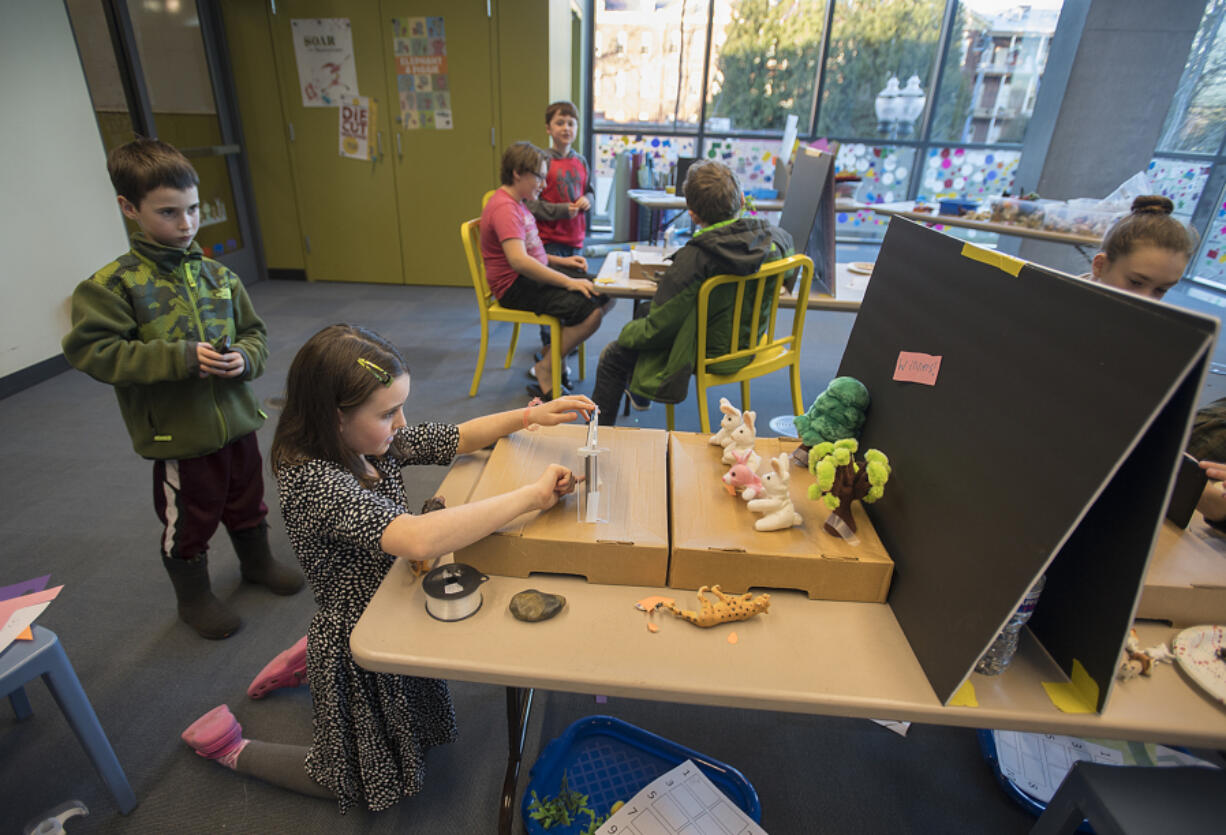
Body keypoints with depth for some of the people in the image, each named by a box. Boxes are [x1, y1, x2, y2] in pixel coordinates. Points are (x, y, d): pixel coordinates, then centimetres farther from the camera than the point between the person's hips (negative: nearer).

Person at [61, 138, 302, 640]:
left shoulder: (216, 274, 1)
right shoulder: (113, 285, -12)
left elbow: (253, 331, 9)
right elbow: (91, 350, -16)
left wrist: (245, 358, -14)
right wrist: (180, 357, -26)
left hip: (236, 418, 5)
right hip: (179, 434, -4)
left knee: (247, 503, 24)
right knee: (188, 523, 12)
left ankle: (257, 562, 49)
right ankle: (193, 597, 36)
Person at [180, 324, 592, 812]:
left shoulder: (371, 444, -11)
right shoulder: (313, 482, -35)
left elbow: (458, 439, -1)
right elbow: (419, 539, -50)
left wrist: (530, 416, -17)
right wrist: (533, 495, -43)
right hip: (356, 648, -7)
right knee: (364, 781, 18)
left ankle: (307, 660, 39)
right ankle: (232, 749, 31)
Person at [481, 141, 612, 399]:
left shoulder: (515, 203, 16)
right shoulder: (504, 208, -17)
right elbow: (518, 260, -31)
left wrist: (561, 261, 9)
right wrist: (568, 282, -30)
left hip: (532, 276, 10)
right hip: (515, 286, -10)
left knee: (606, 296, 1)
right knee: (590, 310, -26)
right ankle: (546, 369, -8)